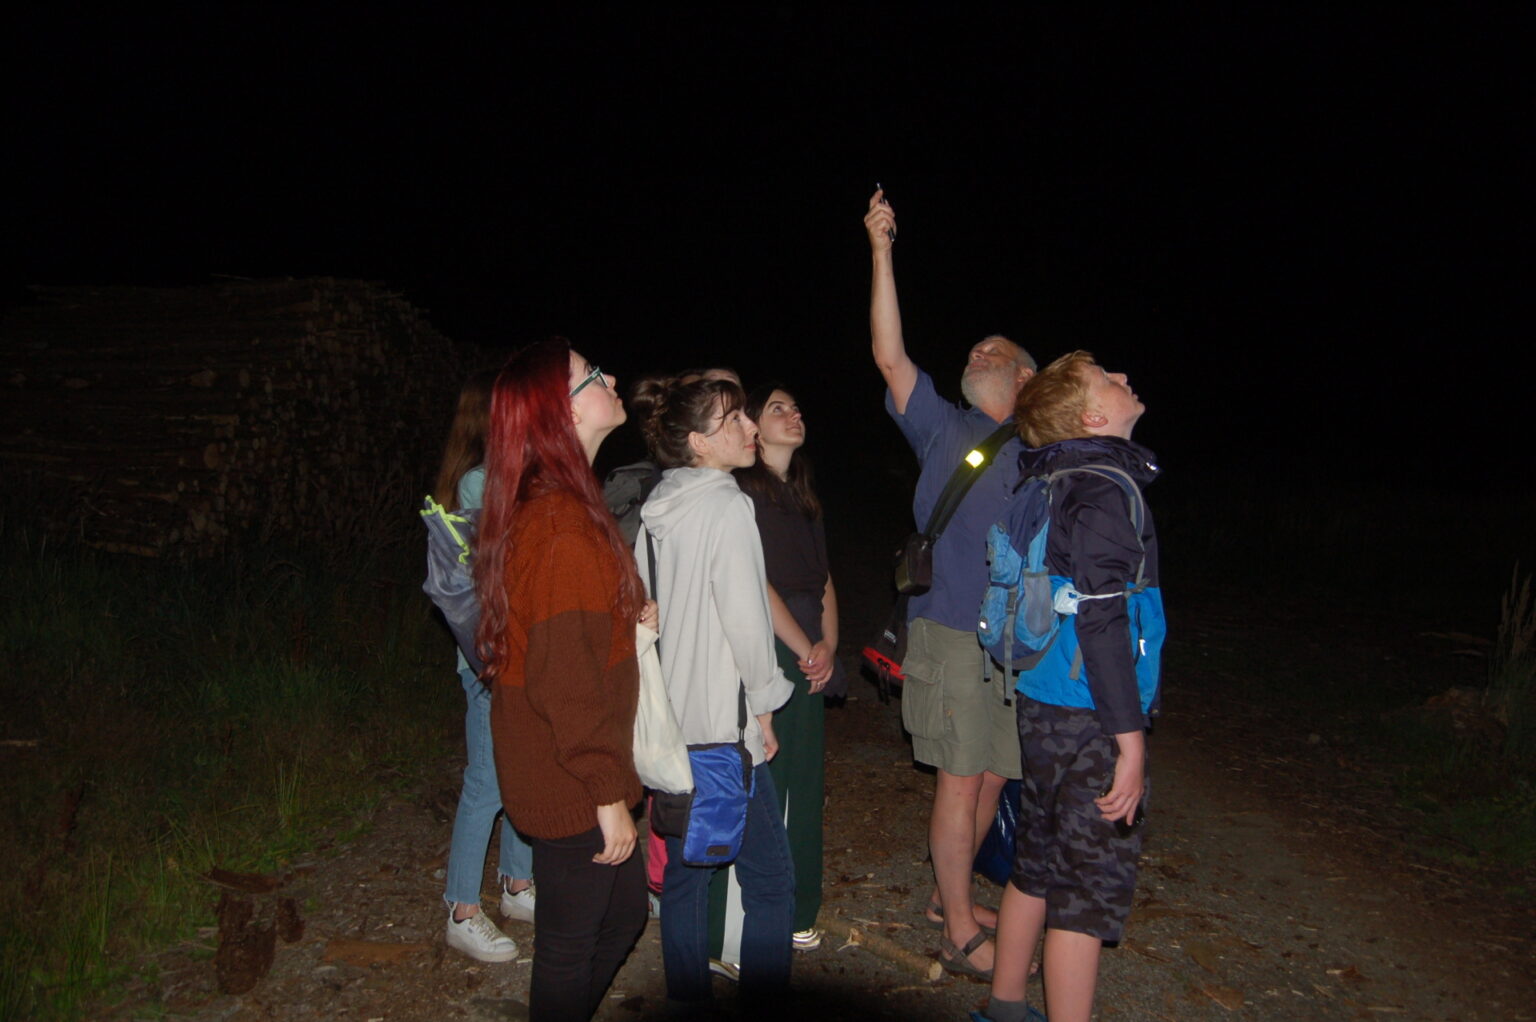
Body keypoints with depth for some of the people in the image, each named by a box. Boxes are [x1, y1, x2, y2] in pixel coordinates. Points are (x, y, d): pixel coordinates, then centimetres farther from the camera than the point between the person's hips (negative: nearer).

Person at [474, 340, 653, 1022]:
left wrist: (628, 619, 5)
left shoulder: (543, 506, 9)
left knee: (624, 909, 23)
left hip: (555, 771, 10)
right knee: (571, 948, 8)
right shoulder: (564, 523, -24)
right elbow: (564, 677, -25)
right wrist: (608, 795, -20)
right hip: (569, 783, -10)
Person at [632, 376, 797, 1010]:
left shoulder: (654, 512, 9)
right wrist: (763, 700, -4)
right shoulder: (727, 506, -13)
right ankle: (761, 1002, 7)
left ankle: (688, 1001, 25)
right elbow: (745, 617, -18)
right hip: (721, 725, -8)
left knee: (684, 870, 15)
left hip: (668, 721, 8)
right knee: (769, 877, 2)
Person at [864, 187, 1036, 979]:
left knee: (991, 776, 13)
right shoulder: (944, 429, 4)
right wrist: (881, 253, -12)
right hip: (952, 634, -4)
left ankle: (951, 897, 32)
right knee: (960, 779, -1)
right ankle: (960, 934, 12)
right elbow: (890, 356, -8)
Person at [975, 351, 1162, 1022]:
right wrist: (1129, 740, -19)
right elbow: (1102, 623, -22)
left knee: (1038, 865, 19)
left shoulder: (1051, 484, 10)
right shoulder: (1101, 491, -17)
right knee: (1090, 889, 1)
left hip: (1043, 708, 9)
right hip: (1089, 720, -9)